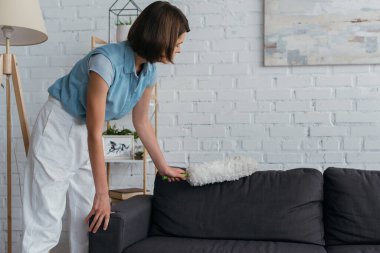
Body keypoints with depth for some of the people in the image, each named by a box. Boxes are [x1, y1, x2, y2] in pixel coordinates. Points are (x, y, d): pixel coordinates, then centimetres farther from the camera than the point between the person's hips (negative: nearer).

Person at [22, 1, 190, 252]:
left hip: (88, 135, 7)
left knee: (90, 219, 6)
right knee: (46, 223, -7)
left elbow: (141, 122, 8)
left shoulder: (149, 71, -6)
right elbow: (95, 133, -28)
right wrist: (103, 194, -25)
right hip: (59, 130, -7)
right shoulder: (106, 61, -30)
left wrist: (163, 166, 13)